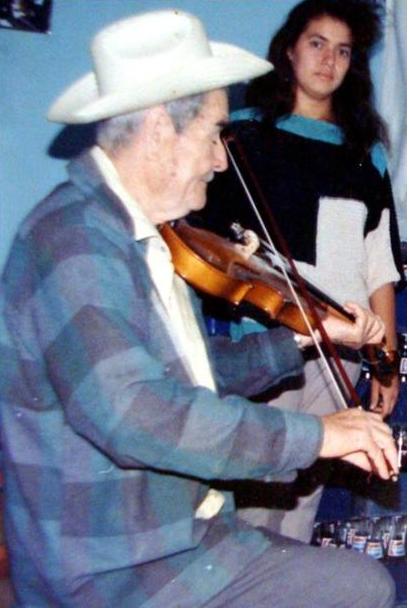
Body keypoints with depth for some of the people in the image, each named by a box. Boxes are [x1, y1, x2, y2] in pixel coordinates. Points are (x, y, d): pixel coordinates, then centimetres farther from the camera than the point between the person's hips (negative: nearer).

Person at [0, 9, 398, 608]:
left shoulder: (135, 235, 9)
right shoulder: (75, 241, -22)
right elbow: (135, 414, -35)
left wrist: (309, 336, 13)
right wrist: (316, 434, -28)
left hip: (185, 529, 9)